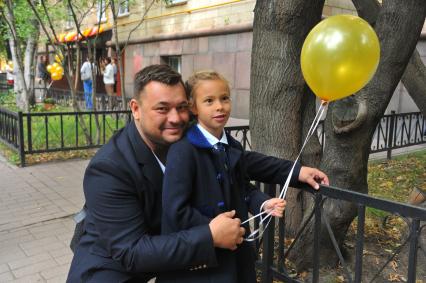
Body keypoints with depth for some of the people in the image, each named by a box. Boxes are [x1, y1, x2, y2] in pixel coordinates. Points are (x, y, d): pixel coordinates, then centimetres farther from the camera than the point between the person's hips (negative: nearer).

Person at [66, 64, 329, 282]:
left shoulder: (185, 140, -12)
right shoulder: (109, 168, -28)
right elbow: (130, 253, -29)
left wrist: (294, 171, -6)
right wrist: (209, 237, -32)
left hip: (163, 257, 6)